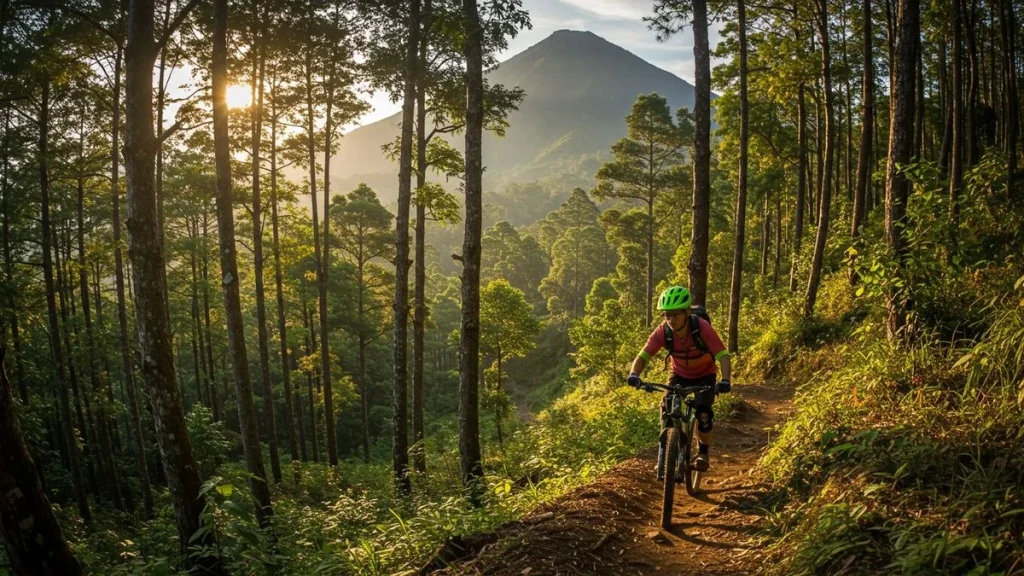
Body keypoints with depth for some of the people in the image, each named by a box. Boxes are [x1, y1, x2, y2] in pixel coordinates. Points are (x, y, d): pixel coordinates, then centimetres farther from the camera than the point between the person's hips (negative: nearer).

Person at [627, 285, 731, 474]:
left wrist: (725, 380, -56)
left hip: (705, 375, -2)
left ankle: (703, 452, 9)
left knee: (703, 413, -19)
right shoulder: (662, 331, -27)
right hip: (680, 374, 2)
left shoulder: (703, 328, -34)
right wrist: (634, 374, -50)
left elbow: (723, 356, -38)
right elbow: (643, 356, -29)